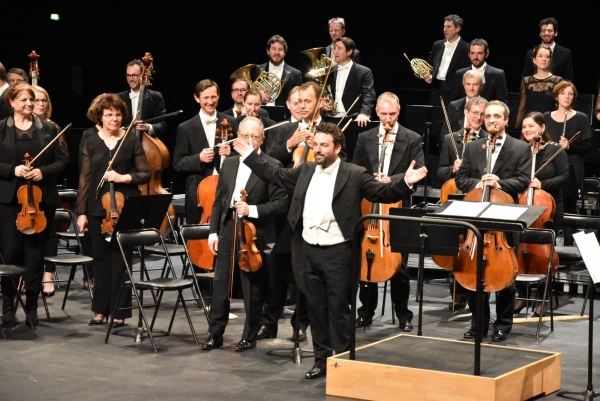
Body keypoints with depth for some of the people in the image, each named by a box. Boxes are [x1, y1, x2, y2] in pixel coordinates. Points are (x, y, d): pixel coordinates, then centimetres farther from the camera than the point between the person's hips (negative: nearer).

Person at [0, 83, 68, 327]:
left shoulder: (48, 129, 6)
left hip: (42, 199, 1)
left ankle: (32, 305, 12)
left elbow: (62, 161, 5)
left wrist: (43, 172, -12)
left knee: (35, 253, 4)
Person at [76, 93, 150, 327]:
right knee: (101, 258, 8)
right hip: (98, 209, 2)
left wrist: (124, 177, -15)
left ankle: (119, 311, 7)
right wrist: (81, 212, 2)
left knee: (121, 258, 0)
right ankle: (100, 309, 16)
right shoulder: (91, 144, 5)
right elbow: (85, 180, 5)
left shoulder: (132, 141, 1)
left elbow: (145, 174, 2)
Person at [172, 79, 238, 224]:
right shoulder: (185, 128, 3)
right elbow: (177, 163, 2)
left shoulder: (230, 123, 7)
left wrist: (230, 153, -11)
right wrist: (199, 158, -15)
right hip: (198, 191, -1)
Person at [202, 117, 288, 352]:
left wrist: (252, 210, -21)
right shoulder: (229, 164, 12)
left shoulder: (272, 166, -6)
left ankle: (250, 336, 16)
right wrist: (213, 231, 7)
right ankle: (215, 334, 15)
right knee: (220, 285, 7)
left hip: (255, 233, -5)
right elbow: (219, 201, 14)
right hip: (227, 229, 5)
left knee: (253, 289, 4)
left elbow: (281, 203, -10)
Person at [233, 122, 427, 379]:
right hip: (308, 251, 5)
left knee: (338, 309, 1)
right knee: (316, 307, 12)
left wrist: (404, 182, -26)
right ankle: (322, 359, 21)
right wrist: (249, 154, 23)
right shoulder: (306, 171, 10)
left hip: (337, 252, -5)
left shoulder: (354, 175, -5)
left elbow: (382, 193, -9)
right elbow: (275, 175, 23)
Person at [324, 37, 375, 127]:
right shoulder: (331, 72, 16)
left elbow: (368, 95, -10)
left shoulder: (364, 72, 0)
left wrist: (364, 113, -28)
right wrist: (322, 103, 0)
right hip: (332, 119, 4)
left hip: (354, 120, -4)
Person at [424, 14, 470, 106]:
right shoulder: (437, 45, 13)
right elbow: (429, 65, 21)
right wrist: (428, 76, 1)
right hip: (436, 89, 5)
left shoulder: (466, 48, -5)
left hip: (454, 92, -5)